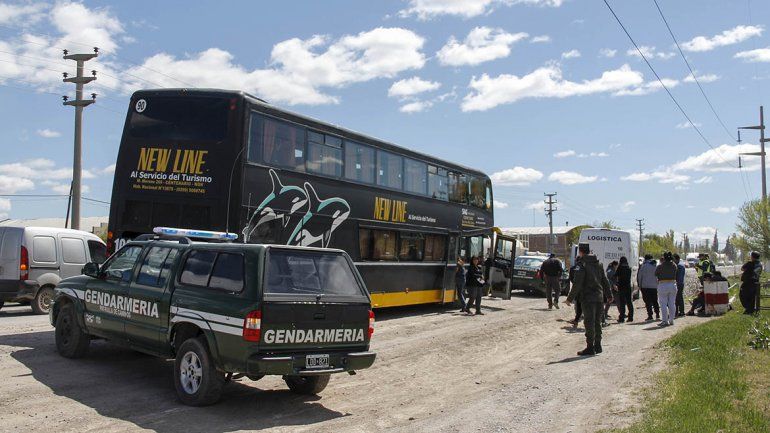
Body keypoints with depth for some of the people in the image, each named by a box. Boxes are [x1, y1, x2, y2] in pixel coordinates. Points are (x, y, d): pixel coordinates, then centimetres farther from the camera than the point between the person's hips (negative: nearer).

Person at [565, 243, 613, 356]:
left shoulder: (581, 265, -11)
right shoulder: (599, 264, 12)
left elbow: (577, 284, -16)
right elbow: (605, 281, 17)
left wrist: (570, 298, -10)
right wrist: (609, 295, 26)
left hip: (588, 298, -7)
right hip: (599, 297, 7)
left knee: (589, 323, -4)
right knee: (597, 322, 14)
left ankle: (590, 347, -2)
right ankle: (597, 346, 21)